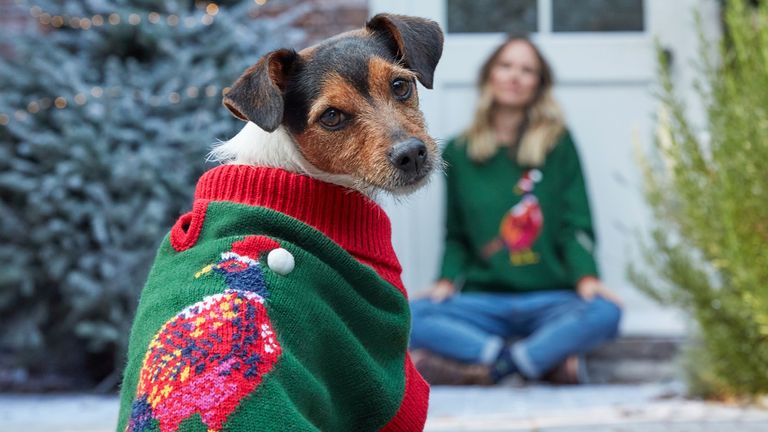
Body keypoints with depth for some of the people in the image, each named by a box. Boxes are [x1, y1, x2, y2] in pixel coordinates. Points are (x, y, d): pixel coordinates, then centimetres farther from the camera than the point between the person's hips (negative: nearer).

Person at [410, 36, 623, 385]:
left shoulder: (558, 144, 7)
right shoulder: (459, 153, 12)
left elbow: (575, 225, 2)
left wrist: (586, 277, -15)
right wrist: (447, 281, -2)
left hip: (549, 301, -1)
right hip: (482, 301, 1)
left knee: (604, 313, -34)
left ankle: (471, 369, -29)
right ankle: (547, 359, -26)